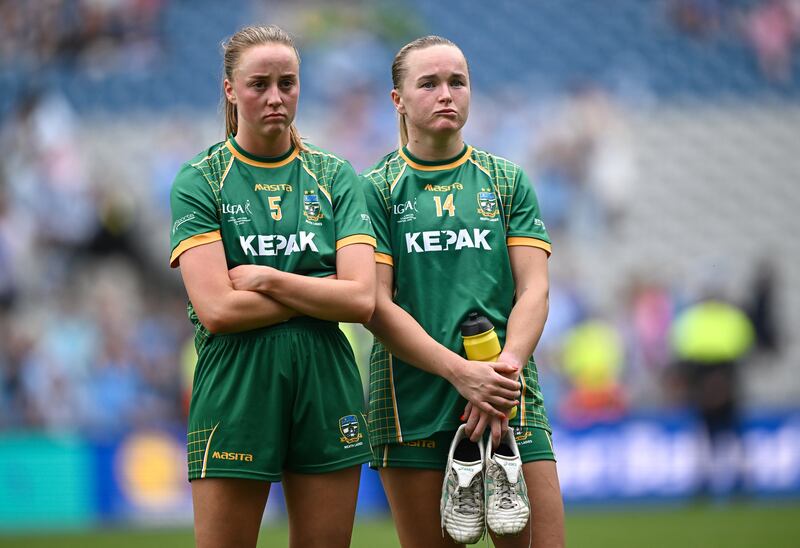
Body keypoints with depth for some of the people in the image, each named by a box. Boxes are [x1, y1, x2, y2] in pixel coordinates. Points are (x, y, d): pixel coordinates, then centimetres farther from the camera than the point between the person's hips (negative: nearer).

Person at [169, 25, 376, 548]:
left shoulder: (334, 176, 8)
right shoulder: (200, 181, 0)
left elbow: (362, 299, -3)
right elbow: (216, 310, -11)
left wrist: (264, 278, -9)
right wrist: (319, 291, -7)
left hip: (327, 387, 3)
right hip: (235, 391, -3)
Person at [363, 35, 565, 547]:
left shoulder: (508, 182, 12)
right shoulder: (376, 189, 4)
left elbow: (534, 290, 5)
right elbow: (376, 305, -4)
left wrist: (506, 367, -14)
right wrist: (462, 373, -16)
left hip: (505, 392, 2)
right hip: (411, 403, -2)